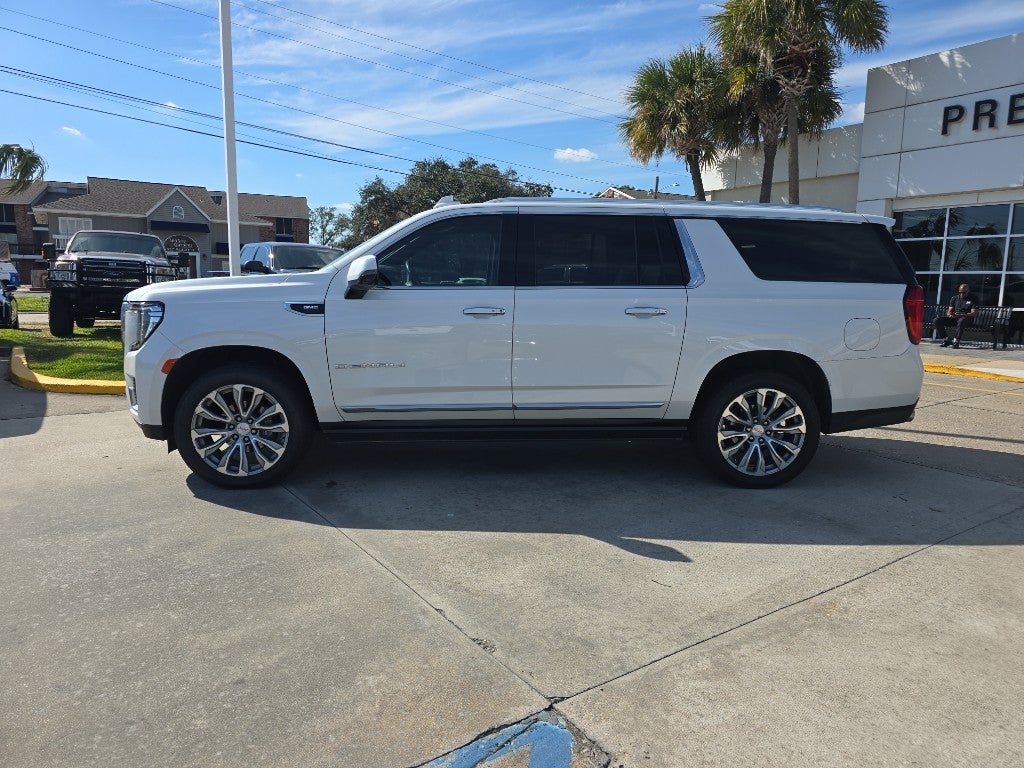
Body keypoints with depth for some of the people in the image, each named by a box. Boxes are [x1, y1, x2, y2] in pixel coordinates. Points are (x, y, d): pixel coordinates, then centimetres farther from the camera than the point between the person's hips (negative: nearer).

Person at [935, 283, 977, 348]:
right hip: (954, 318, 5)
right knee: (937, 321, -18)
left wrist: (961, 315, -27)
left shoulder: (973, 299, 0)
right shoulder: (955, 298, 14)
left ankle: (956, 340, -37)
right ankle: (947, 339, -9)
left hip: (967, 318, -5)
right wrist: (950, 314, -15)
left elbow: (973, 313, -9)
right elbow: (950, 310, 12)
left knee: (961, 321, -43)